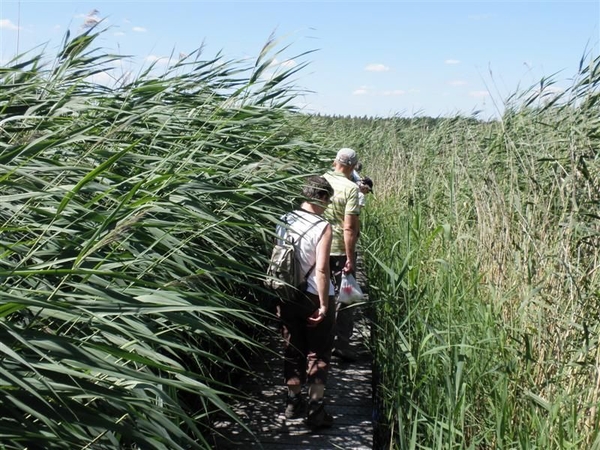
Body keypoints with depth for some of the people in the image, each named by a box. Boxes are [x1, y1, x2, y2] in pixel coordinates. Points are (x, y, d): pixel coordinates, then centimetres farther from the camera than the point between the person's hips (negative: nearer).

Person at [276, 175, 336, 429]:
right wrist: (324, 305, -15)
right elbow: (321, 270, -22)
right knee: (318, 353, 9)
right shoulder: (322, 227, -18)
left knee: (292, 350, 18)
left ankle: (293, 402, 29)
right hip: (315, 297, -5)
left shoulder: (284, 222, -2)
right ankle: (315, 409, 12)